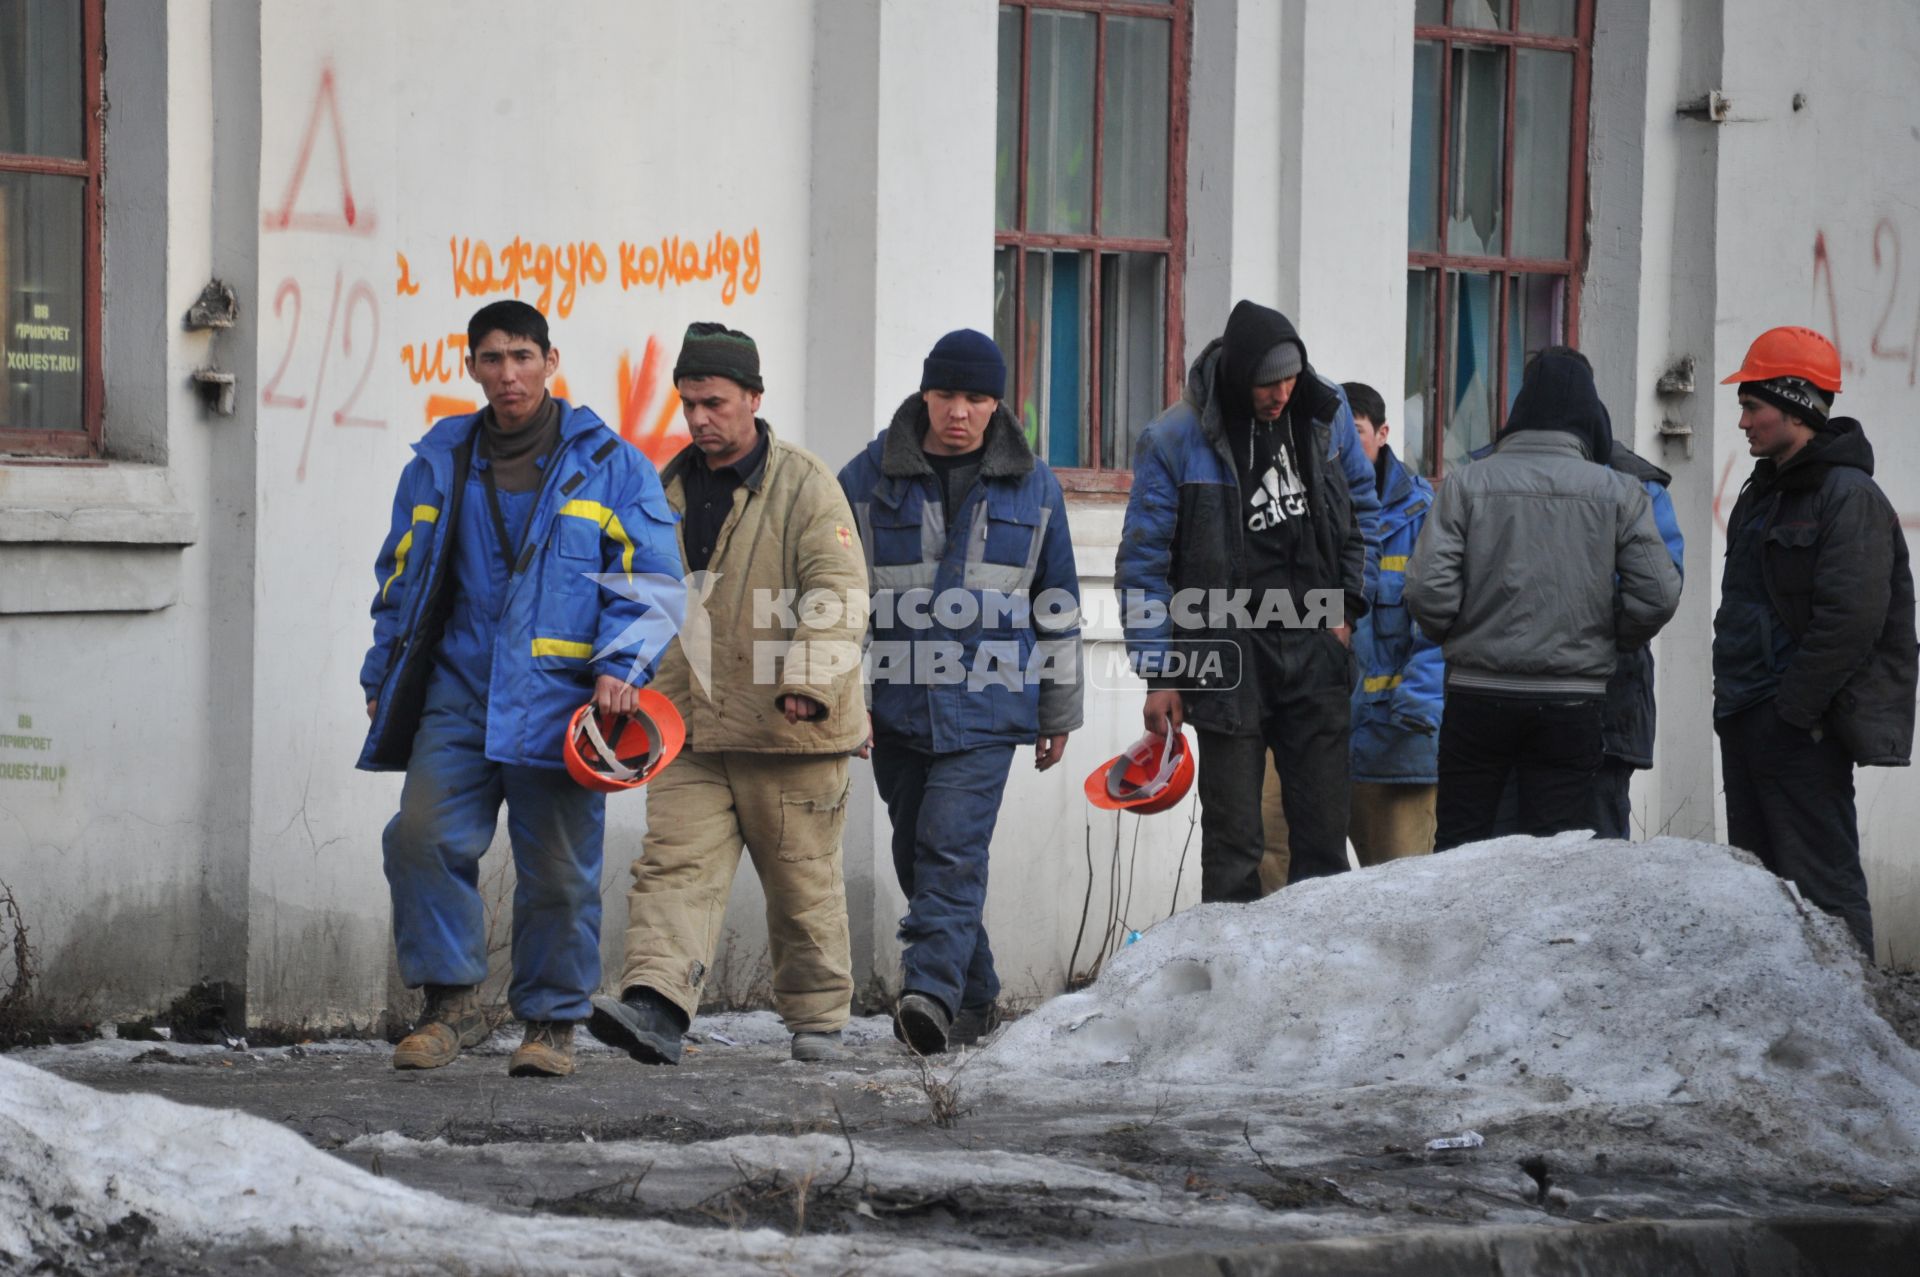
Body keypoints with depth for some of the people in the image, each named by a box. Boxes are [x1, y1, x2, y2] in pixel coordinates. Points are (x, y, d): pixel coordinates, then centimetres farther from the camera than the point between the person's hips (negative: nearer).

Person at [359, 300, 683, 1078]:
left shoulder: (607, 464, 4)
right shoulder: (438, 464, 14)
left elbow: (652, 580, 4)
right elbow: (400, 576, 23)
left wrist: (621, 665, -10)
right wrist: (382, 677, 18)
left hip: (558, 697, -3)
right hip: (458, 692, 3)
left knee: (559, 866, -1)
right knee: (423, 833, -13)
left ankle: (552, 1021, 12)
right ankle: (451, 1004, -2)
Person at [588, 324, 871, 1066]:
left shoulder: (802, 484, -5)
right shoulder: (670, 490, 14)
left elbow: (839, 592, -13)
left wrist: (809, 678, -25)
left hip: (788, 732, -4)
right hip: (690, 729, 4)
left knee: (804, 880, 6)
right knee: (674, 866, -11)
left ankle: (818, 1019, 18)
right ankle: (655, 1008, -23)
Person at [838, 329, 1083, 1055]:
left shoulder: (1032, 486, 7)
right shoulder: (870, 480, 4)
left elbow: (1058, 607, 14)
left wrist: (1059, 710, 14)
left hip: (987, 709, -2)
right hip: (896, 708, 2)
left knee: (952, 854, -16)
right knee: (917, 859, 8)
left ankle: (931, 991, -24)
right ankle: (973, 998, 20)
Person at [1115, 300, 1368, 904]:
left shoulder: (1324, 414, 3)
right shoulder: (1175, 440, -9)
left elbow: (1361, 511, 21)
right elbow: (1143, 563, -4)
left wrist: (1347, 605, 13)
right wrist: (1160, 676, -5)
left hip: (1313, 648, 3)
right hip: (1228, 657, -3)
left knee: (1324, 831, 5)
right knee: (1233, 841, -1)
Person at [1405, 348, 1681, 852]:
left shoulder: (1466, 484, -3)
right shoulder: (1618, 493, -1)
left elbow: (1428, 589, -9)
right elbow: (1658, 594, -4)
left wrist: (1459, 638, 10)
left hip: (1477, 694, 0)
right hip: (1573, 699, 0)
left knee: (1459, 846, 9)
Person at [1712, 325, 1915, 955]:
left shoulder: (1850, 497, -13)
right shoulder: (1763, 492, 17)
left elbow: (1851, 619, -21)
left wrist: (1794, 709, -19)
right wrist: (1731, 699, 15)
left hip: (1804, 731, -10)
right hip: (1747, 725, 10)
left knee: (1821, 882, -10)